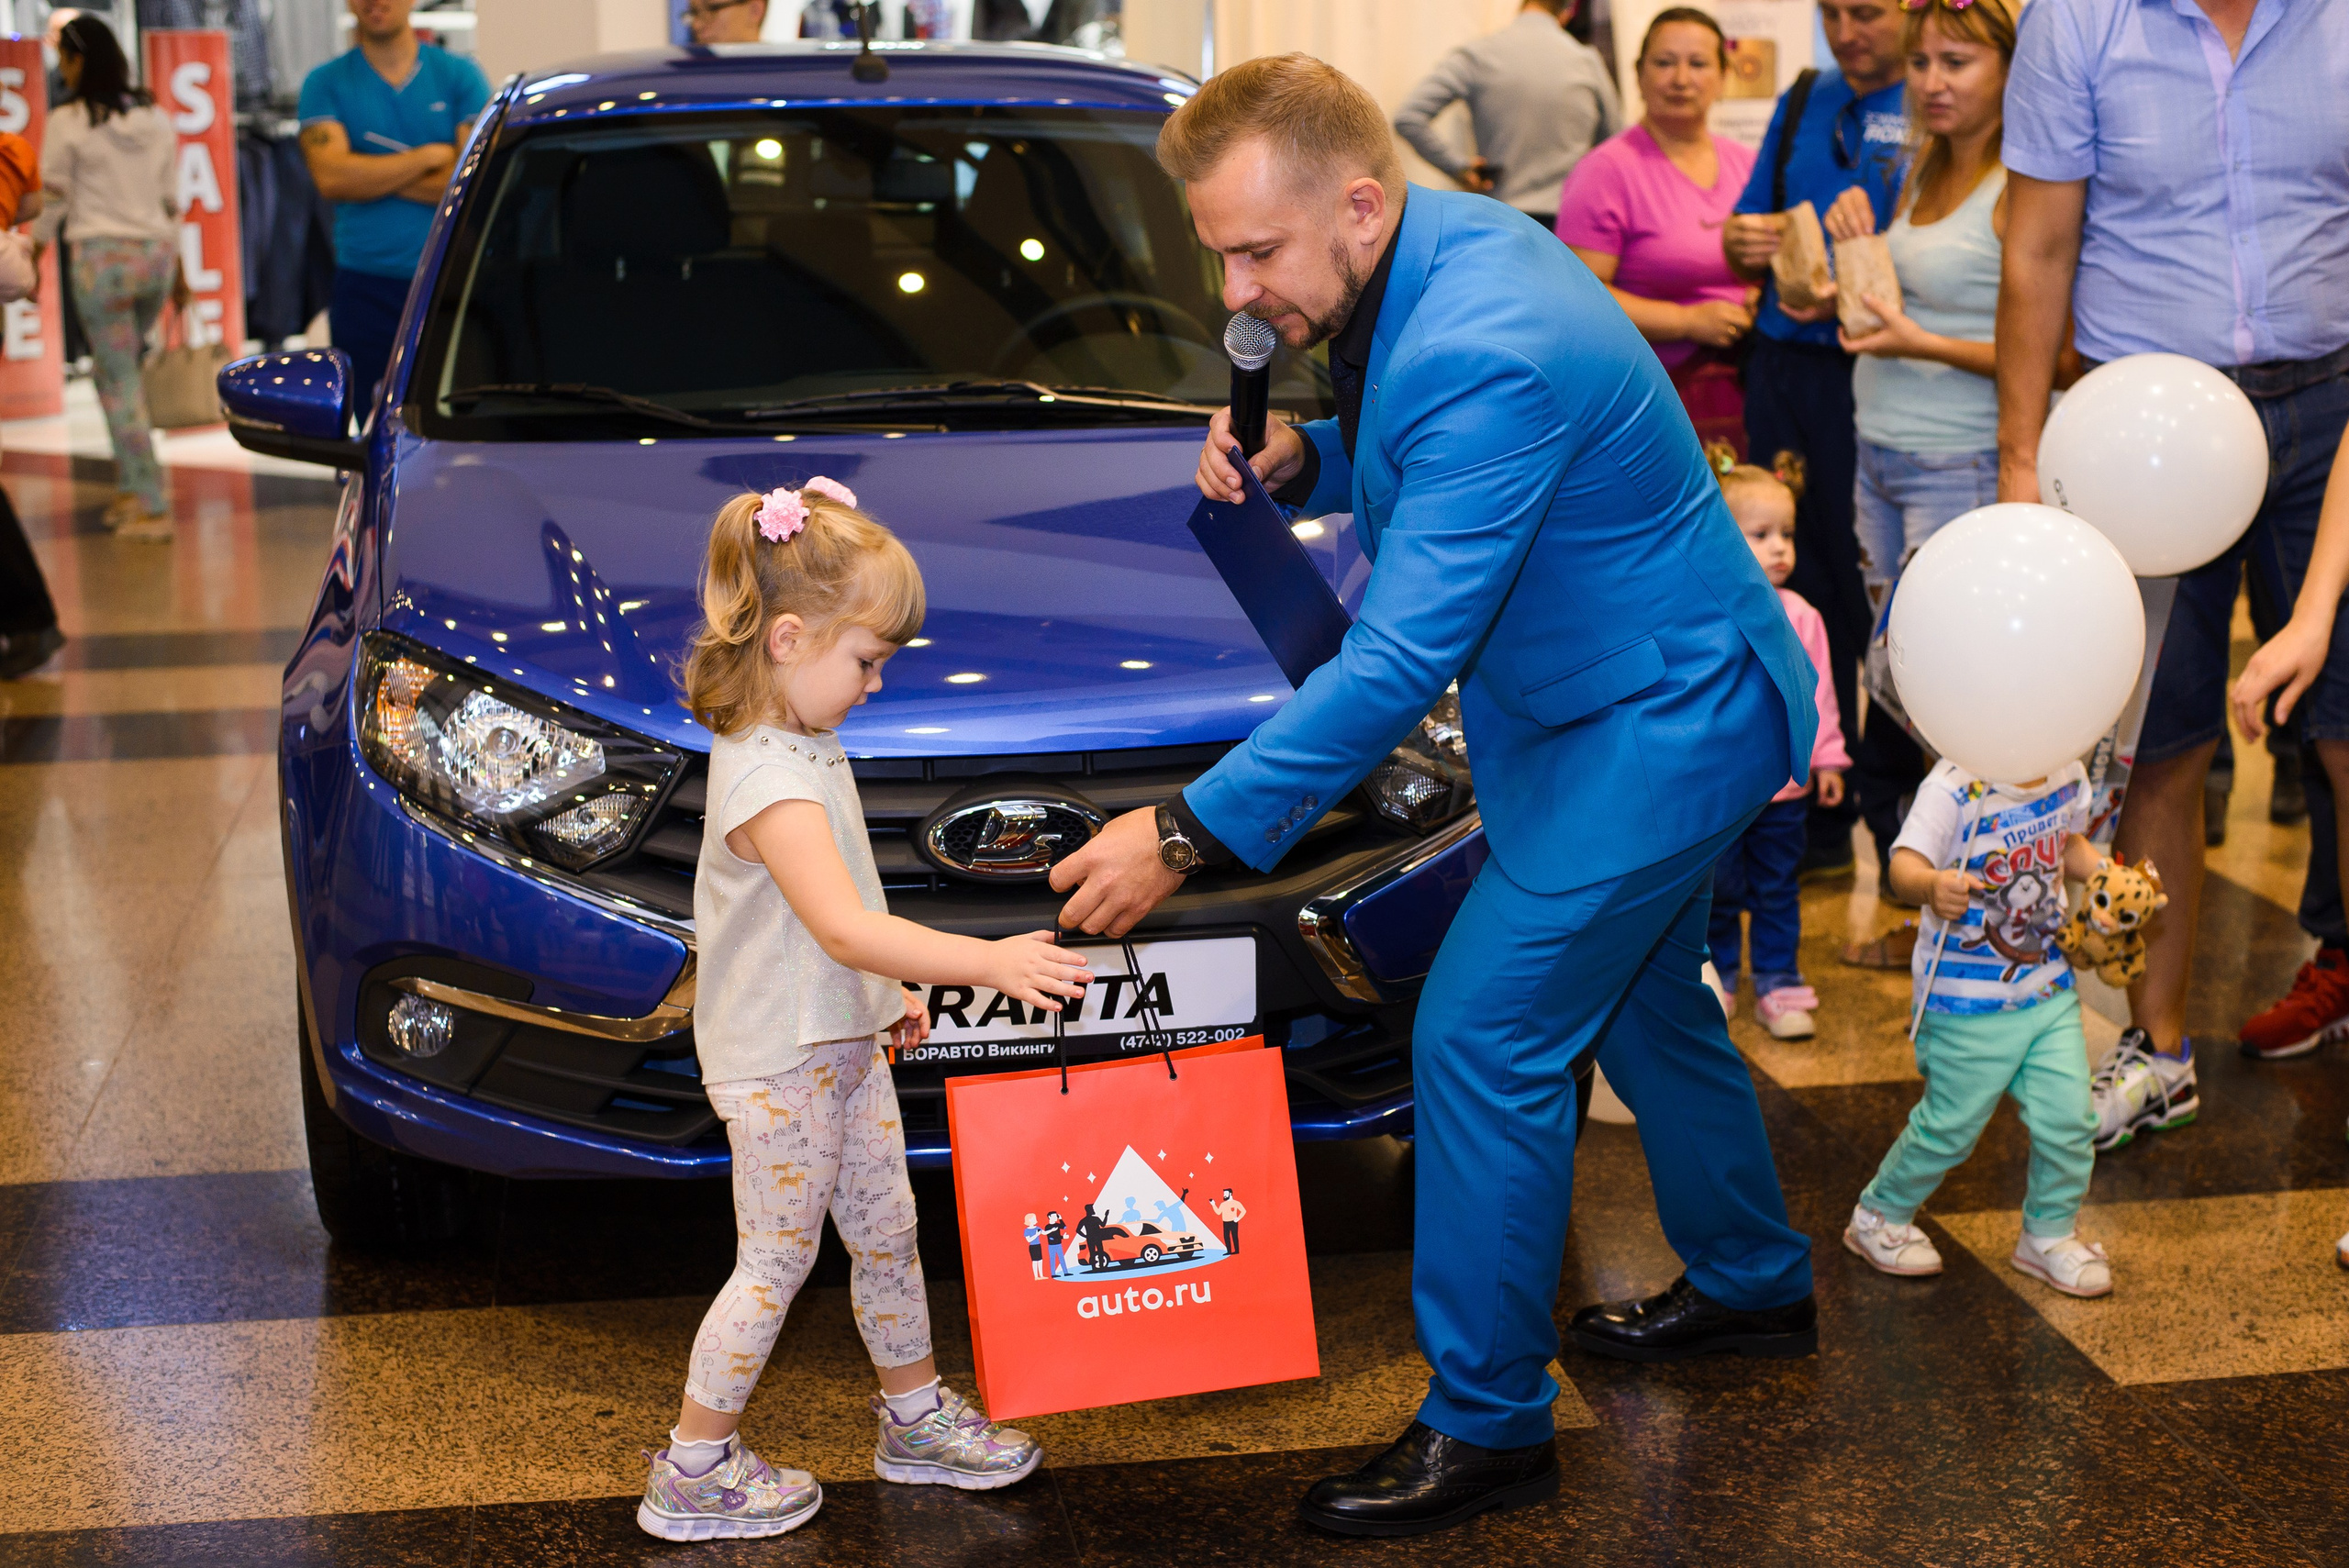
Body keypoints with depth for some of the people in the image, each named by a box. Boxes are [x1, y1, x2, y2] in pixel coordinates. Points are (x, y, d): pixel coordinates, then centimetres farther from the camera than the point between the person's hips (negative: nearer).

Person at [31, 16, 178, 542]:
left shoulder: (67, 123, -7)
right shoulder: (155, 117, 8)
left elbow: (54, 203, -2)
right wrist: (177, 269, 20)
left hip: (101, 259, -5)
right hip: (157, 253, 5)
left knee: (119, 381, 0)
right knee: (116, 371, 17)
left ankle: (151, 508, -2)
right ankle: (129, 488, 14)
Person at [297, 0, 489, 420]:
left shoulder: (460, 75, 6)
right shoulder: (325, 84, 8)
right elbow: (331, 176, -9)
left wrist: (372, 176, -5)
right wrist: (431, 156, -6)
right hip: (365, 287, 1)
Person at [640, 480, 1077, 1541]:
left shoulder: (802, 749, 8)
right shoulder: (769, 780, -26)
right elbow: (843, 927, -34)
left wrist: (891, 989, 22)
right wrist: (987, 962, -36)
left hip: (842, 1044, 9)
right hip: (779, 1064, -9)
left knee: (886, 1231, 17)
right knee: (776, 1264, 1)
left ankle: (916, 1416, 33)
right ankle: (693, 1472, 13)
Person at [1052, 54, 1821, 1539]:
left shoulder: (1485, 357, -33)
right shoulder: (1437, 246, -3)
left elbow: (1400, 665, -34)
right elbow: (1423, 455, 16)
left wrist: (1190, 831, -32)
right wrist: (1302, 461, -7)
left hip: (1662, 720, -10)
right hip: (1648, 692, 10)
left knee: (1482, 1039, -9)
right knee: (1646, 1003, 24)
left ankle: (1487, 1426, 4)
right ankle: (1752, 1287, 45)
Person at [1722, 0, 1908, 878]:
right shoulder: (1804, 104, 16)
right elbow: (1745, 237, 22)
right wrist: (1746, 244, 0)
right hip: (1782, 369, 6)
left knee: (1876, 603, -3)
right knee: (1793, 592, 8)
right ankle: (1815, 814, 18)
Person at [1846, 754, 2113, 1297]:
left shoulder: (2068, 776, -1)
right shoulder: (1955, 786, -23)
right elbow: (1906, 861, -35)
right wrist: (1930, 885, -57)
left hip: (2051, 992, 6)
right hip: (1967, 1005, -6)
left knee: (2068, 1120, 4)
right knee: (1950, 1126, 6)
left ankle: (2049, 1235, 29)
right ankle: (1879, 1218, 31)